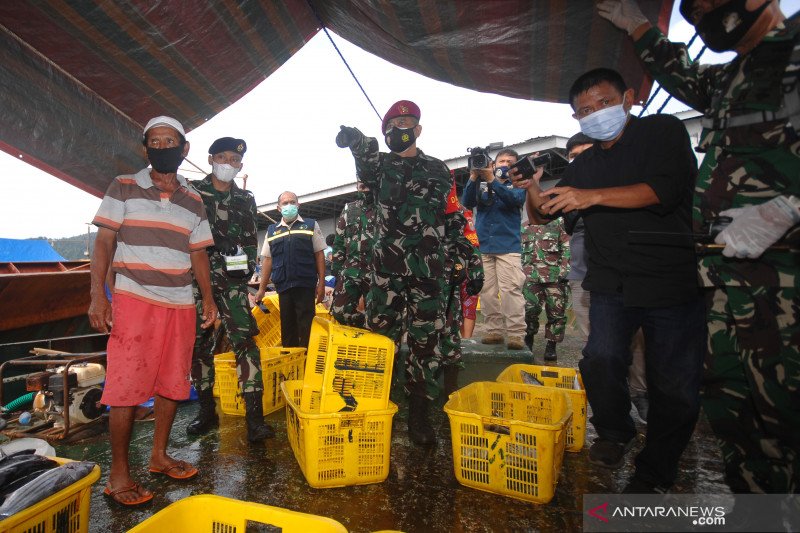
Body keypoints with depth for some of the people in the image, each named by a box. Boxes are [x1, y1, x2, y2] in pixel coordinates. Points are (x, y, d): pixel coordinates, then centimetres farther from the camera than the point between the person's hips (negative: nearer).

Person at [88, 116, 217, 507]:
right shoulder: (123, 188, 3)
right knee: (126, 385, -3)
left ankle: (159, 456, 26)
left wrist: (208, 298, 7)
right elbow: (103, 242, -1)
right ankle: (118, 474, 11)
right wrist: (97, 295, -10)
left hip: (180, 304, 4)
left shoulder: (193, 201, 11)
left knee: (173, 382, 9)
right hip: (134, 299, -3)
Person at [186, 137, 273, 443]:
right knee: (199, 345, 6)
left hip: (232, 281, 0)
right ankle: (207, 411, 22)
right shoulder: (192, 192, 9)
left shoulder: (245, 199, 15)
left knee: (245, 342, -11)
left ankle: (254, 417, -10)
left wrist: (246, 265, 1)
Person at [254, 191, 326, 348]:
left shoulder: (311, 225, 6)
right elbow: (267, 260, 13)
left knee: (306, 329, 0)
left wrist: (321, 284, -4)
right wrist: (261, 289, 8)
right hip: (283, 287, 3)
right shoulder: (271, 230, 13)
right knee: (286, 328, 10)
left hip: (306, 286, -2)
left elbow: (319, 255, 3)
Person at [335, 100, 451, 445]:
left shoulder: (436, 169, 15)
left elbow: (452, 220, 14)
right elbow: (366, 160, -10)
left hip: (427, 267, 1)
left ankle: (418, 413, 15)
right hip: (386, 266, 0)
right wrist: (356, 140, -28)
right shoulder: (380, 164, 13)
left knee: (426, 340, 2)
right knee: (381, 337, 2)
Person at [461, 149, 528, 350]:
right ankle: (495, 331, 12)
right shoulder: (481, 185, 14)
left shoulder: (517, 186, 10)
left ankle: (516, 334, -9)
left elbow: (514, 199, -12)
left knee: (511, 290, -11)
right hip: (483, 248, 2)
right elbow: (467, 202, -2)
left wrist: (492, 180, -21)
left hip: (508, 247, -2)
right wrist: (473, 178, -16)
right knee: (487, 292, 4)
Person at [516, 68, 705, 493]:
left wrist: (593, 196, -27)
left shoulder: (664, 131, 2)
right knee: (601, 358, -17)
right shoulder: (583, 164, 14)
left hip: (673, 283, -2)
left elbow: (665, 189, -16)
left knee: (675, 390, 1)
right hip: (611, 284, 3)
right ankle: (614, 433, 14)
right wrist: (532, 187, -10)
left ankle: (653, 477, 24)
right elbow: (544, 212, 12)